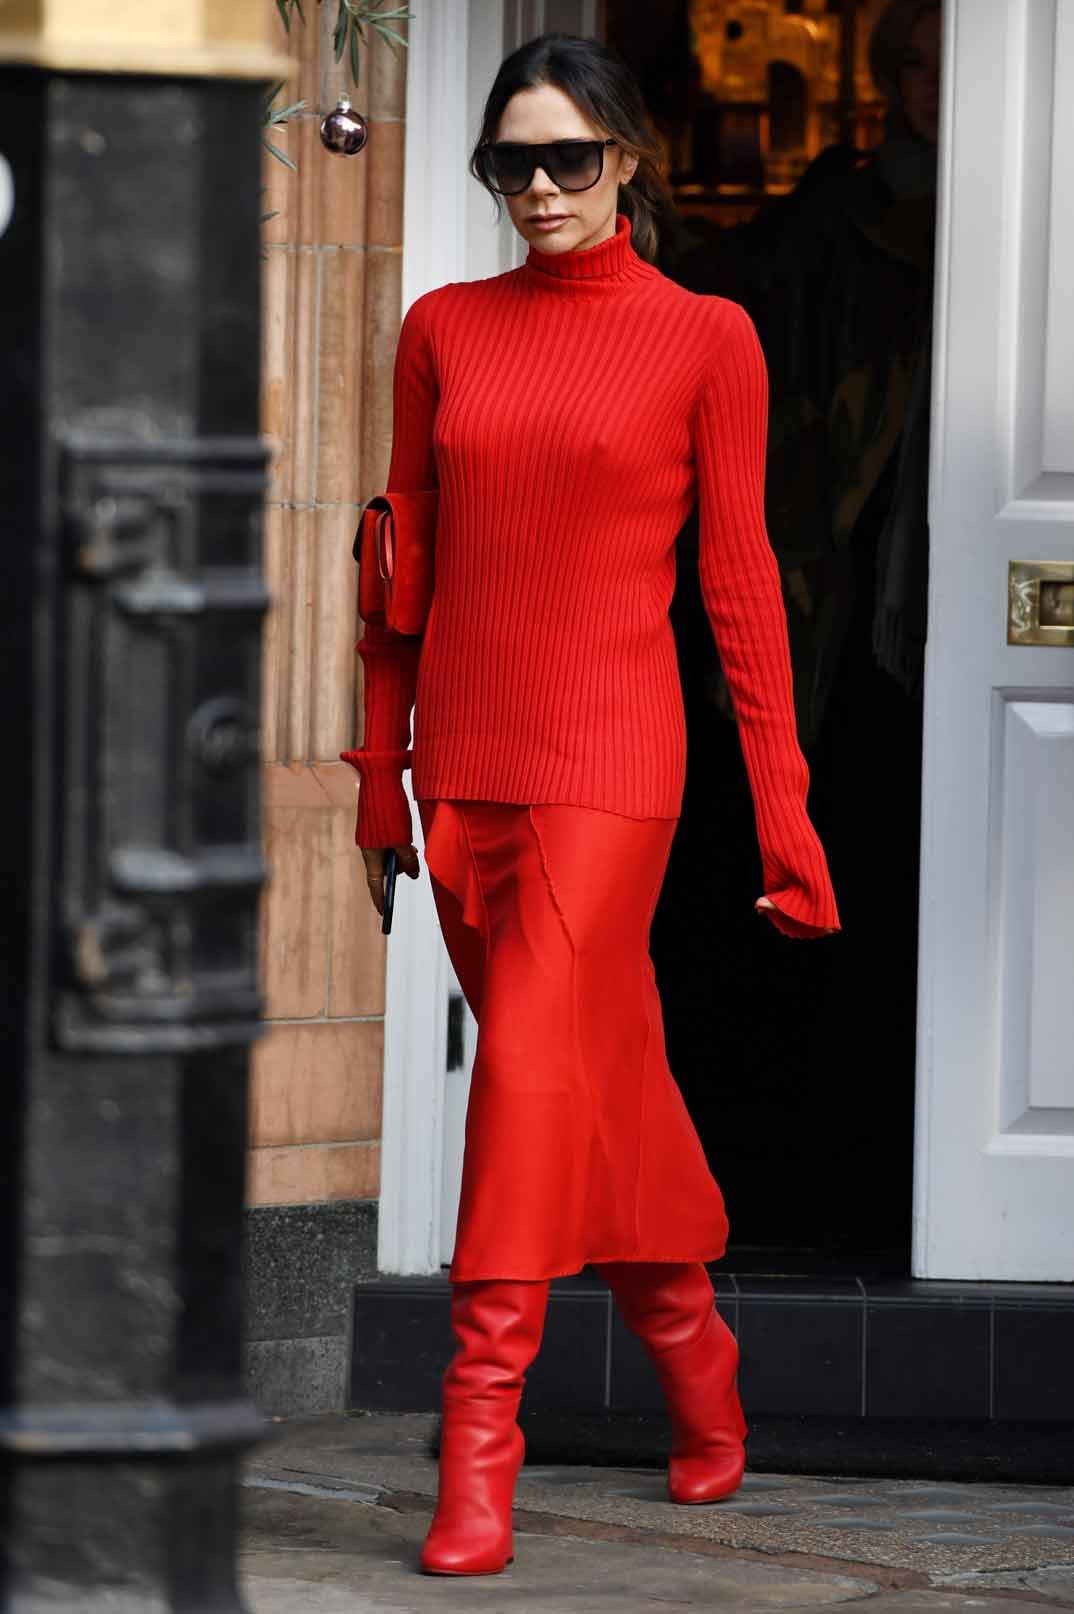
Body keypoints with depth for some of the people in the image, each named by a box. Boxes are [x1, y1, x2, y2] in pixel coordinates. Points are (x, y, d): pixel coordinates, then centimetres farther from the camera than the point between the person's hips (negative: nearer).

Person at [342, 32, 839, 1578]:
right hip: (465, 753, 4)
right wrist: (379, 776, 12)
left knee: (533, 1064, -14)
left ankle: (478, 1451, -15)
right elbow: (406, 562, 13)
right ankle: (698, 1364, 31)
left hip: (607, 754, -4)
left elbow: (739, 576, 0)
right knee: (607, 1069, 13)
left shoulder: (702, 338, -1)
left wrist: (783, 802, -1)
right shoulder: (445, 330, 9)